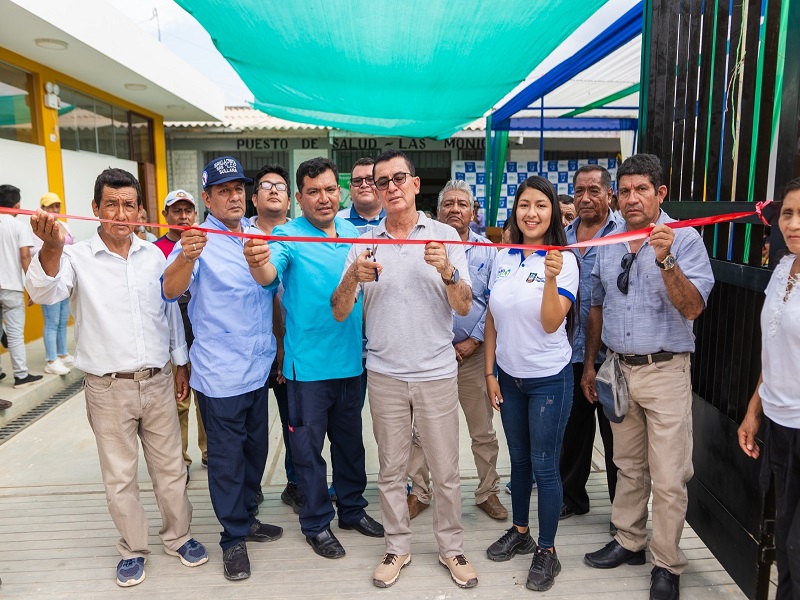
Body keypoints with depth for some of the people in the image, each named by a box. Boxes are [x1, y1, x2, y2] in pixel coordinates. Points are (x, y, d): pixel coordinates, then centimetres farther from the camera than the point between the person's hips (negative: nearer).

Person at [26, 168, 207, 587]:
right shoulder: (77, 257, -6)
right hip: (108, 388, -2)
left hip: (157, 381, 3)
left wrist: (181, 363, 13)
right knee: (119, 476, 11)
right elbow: (44, 292, -25)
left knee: (170, 467, 14)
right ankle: (133, 548, 31)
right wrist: (51, 248, -44)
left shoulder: (154, 255, 3)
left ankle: (178, 536, 33)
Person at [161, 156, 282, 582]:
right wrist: (185, 258, -47)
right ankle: (234, 537, 24)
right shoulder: (198, 241, -11)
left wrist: (277, 347, 16)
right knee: (227, 458, 6)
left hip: (258, 367, 6)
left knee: (256, 448, 18)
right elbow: (171, 291, -26)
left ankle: (247, 518, 38)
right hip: (220, 374, -6)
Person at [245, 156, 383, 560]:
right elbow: (269, 274, -33)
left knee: (350, 439, 20)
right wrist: (258, 263, -53)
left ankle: (352, 508, 40)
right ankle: (316, 523, 29)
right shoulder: (288, 236, -12)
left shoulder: (353, 233, 5)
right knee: (309, 445, 9)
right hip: (309, 364, -5)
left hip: (352, 359, 5)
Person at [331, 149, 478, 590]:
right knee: (391, 470, 13)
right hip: (385, 374, 1)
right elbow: (339, 312, -3)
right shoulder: (364, 244, 2)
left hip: (437, 372, -1)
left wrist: (446, 271, -24)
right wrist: (353, 277, -24)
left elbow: (464, 307, -5)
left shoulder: (445, 235, -1)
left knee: (446, 471, 9)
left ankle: (451, 547, 30)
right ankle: (398, 547, 32)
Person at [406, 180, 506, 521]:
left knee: (483, 432, 11)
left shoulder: (487, 250, 4)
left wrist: (473, 342, -7)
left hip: (473, 352, 1)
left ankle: (487, 492, 29)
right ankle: (419, 492, 25)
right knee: (423, 430, 9)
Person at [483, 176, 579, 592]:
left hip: (548, 379, -4)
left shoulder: (564, 260, -11)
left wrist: (551, 278, -32)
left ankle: (547, 550, 22)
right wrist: (490, 373, 5)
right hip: (508, 376, 4)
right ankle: (520, 532, 37)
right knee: (518, 458, 18)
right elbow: (492, 320, 6)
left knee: (544, 465, 4)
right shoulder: (502, 258, 2)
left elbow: (552, 323, -17)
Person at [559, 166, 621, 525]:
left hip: (610, 355, -5)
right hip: (571, 352, 5)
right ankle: (572, 496, 35)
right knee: (573, 430, 17)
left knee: (616, 436, 8)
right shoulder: (562, 236, 11)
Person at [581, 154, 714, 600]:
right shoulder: (607, 245, 7)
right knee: (628, 466, 17)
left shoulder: (684, 240, -8)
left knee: (669, 479, 2)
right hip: (619, 369, 5)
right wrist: (589, 363, 13)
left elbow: (693, 308, -17)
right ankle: (629, 542, 33)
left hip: (665, 371, -4)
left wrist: (665, 261, -30)